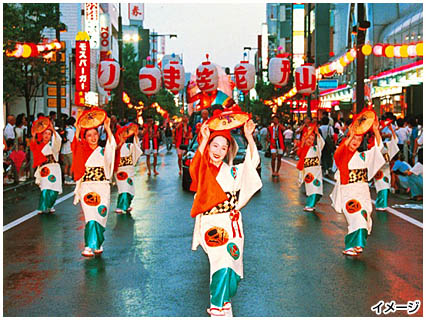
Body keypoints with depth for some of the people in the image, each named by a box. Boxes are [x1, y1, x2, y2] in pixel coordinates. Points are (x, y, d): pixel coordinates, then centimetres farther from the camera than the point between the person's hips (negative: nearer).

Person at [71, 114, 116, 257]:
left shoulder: (103, 152, 6)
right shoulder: (82, 151, 8)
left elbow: (112, 145, -14)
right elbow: (75, 146, -13)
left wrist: (107, 128, -20)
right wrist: (77, 130, -20)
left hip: (102, 188, 0)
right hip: (86, 188, 0)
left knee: (100, 216, 0)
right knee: (91, 217, -9)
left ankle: (97, 245, 18)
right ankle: (90, 246, -3)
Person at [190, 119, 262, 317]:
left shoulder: (232, 172, 9)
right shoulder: (202, 171, 2)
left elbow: (253, 162, -6)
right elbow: (194, 167, -23)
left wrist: (249, 137, -16)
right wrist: (204, 139, -26)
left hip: (231, 223, 3)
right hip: (210, 224, -3)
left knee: (229, 262, 0)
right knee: (221, 261, -12)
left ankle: (222, 302, 23)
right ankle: (218, 308, 5)